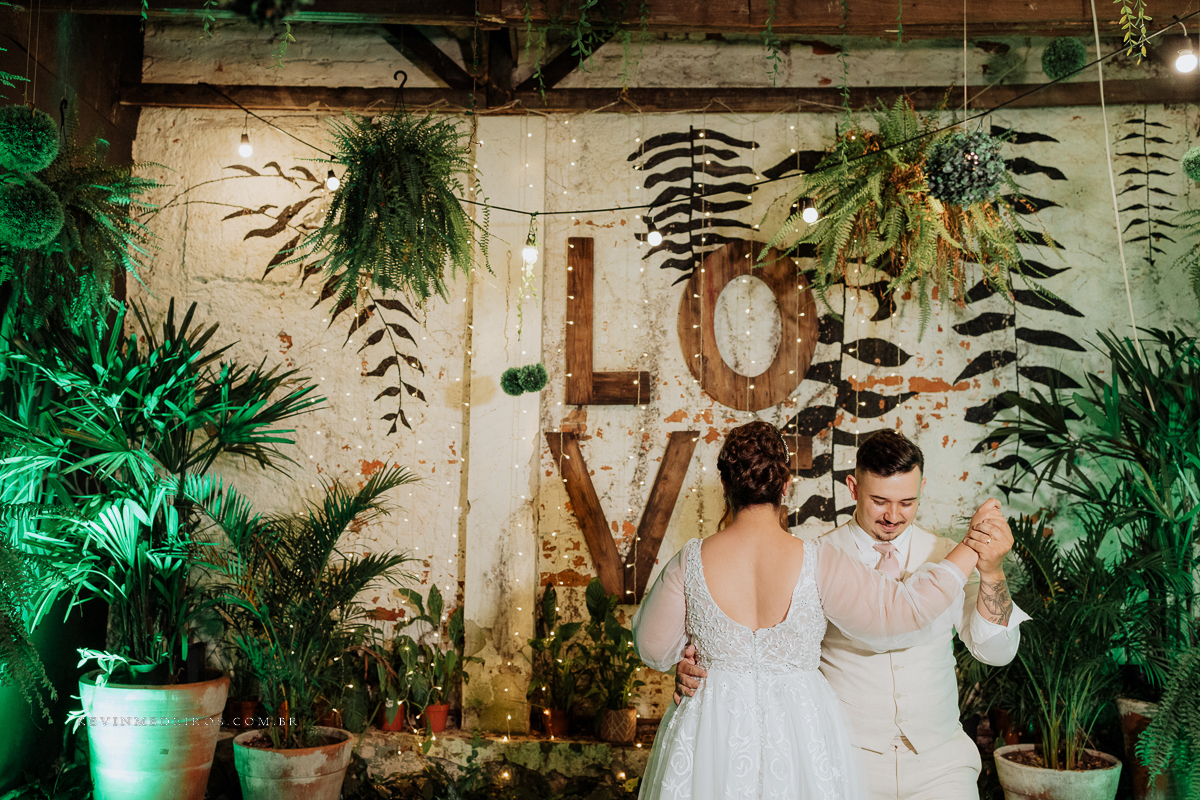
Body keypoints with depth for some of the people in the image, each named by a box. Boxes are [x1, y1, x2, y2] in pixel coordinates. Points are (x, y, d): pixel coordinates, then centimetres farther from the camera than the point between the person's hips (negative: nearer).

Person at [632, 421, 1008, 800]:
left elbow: (654, 650, 0)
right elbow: (901, 609, -11)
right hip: (800, 731, 0)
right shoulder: (816, 563, -16)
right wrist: (970, 548, -3)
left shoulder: (691, 563, -12)